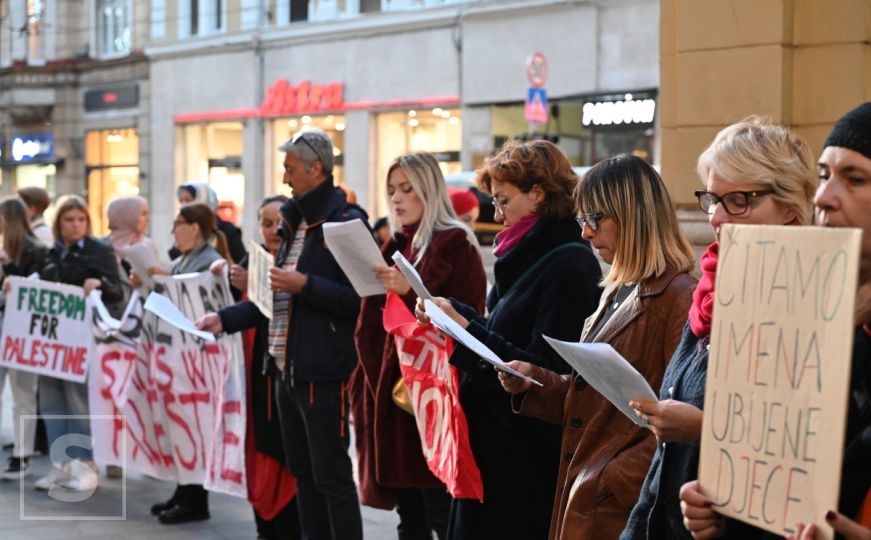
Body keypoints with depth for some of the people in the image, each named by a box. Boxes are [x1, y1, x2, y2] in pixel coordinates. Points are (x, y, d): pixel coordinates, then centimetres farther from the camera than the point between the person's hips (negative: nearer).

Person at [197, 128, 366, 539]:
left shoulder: (346, 222, -12)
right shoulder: (296, 223, 17)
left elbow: (356, 298, -20)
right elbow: (277, 296, 22)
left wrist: (304, 285, -24)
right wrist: (225, 319, 12)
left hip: (322, 372, -9)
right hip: (286, 368, 9)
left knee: (332, 476, -3)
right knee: (303, 474, 15)